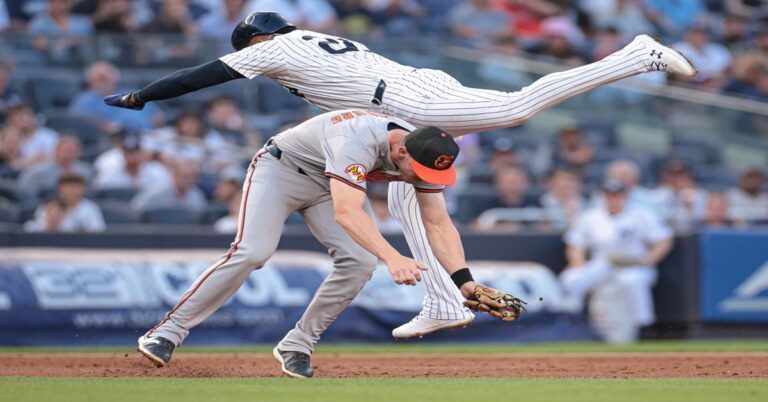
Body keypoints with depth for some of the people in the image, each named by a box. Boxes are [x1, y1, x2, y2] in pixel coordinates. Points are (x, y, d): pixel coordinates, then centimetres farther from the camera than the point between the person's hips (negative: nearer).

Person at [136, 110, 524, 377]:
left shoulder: (423, 157, -19)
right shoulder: (357, 141, -42)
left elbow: (438, 223, -16)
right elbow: (346, 212, -53)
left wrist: (462, 279, -30)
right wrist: (391, 257, -65)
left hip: (329, 183, 7)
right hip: (281, 168, -6)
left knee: (359, 262, -14)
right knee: (251, 253, -23)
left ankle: (296, 346, -1)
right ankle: (168, 332, -14)